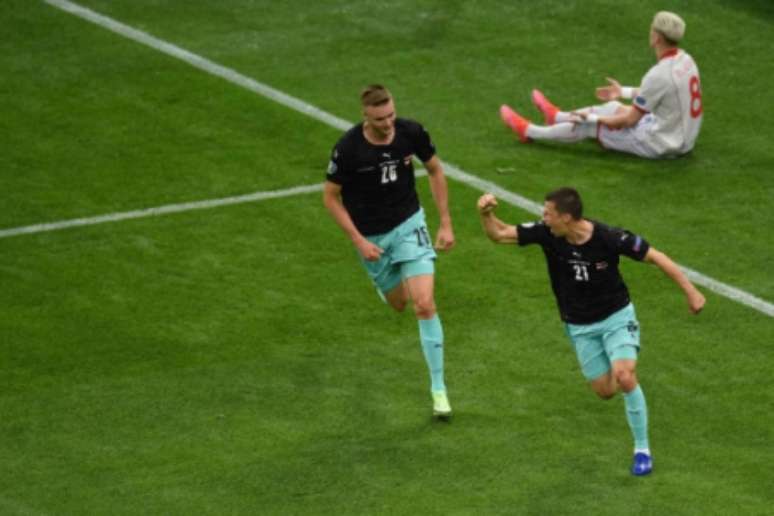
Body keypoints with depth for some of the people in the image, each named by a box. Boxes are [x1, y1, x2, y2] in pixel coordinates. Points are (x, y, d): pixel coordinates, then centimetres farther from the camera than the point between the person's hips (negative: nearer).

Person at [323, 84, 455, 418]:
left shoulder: (411, 133, -18)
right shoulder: (348, 148, -24)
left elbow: (435, 171, 1)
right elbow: (331, 196, -10)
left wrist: (446, 224, -1)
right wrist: (359, 242, -15)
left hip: (409, 224, 0)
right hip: (371, 236, 0)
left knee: (424, 304, -14)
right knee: (398, 303, 18)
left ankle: (438, 388, -4)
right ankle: (386, 282, 58)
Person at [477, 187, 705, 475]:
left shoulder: (609, 238, -26)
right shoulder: (546, 234, -17)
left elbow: (656, 257, -16)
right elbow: (499, 234, -10)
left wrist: (690, 292, -14)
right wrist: (486, 214, -31)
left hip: (616, 316, -4)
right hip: (580, 326, 4)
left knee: (625, 378, -22)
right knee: (605, 390, 3)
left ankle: (642, 449, -5)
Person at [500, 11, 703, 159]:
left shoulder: (659, 75, -30)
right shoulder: (686, 60, -3)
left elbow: (631, 120, -20)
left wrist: (592, 118, -8)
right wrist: (625, 91, 27)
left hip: (662, 145, -8)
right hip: (685, 138, 8)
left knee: (592, 125, 7)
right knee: (614, 107, 25)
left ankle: (529, 131, 27)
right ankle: (556, 116, 49)